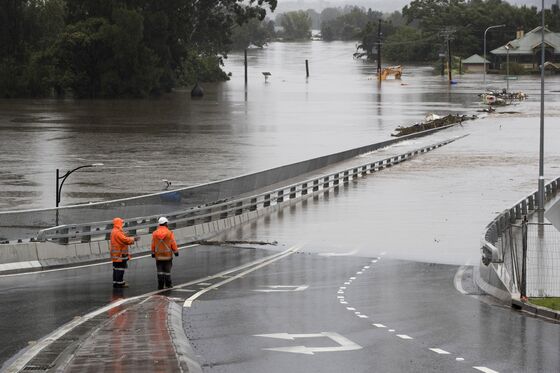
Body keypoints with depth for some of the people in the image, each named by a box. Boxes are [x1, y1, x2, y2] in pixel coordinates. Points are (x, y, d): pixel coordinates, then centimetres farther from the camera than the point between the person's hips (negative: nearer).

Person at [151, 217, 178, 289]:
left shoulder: (154, 233, -6)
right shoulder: (169, 233, -11)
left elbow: (153, 244, -1)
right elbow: (173, 244, -8)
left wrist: (153, 253, 9)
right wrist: (176, 252, 3)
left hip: (158, 255, 1)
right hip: (167, 255, -1)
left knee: (160, 270, 7)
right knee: (167, 269, 11)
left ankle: (160, 285, 2)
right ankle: (168, 283, 17)